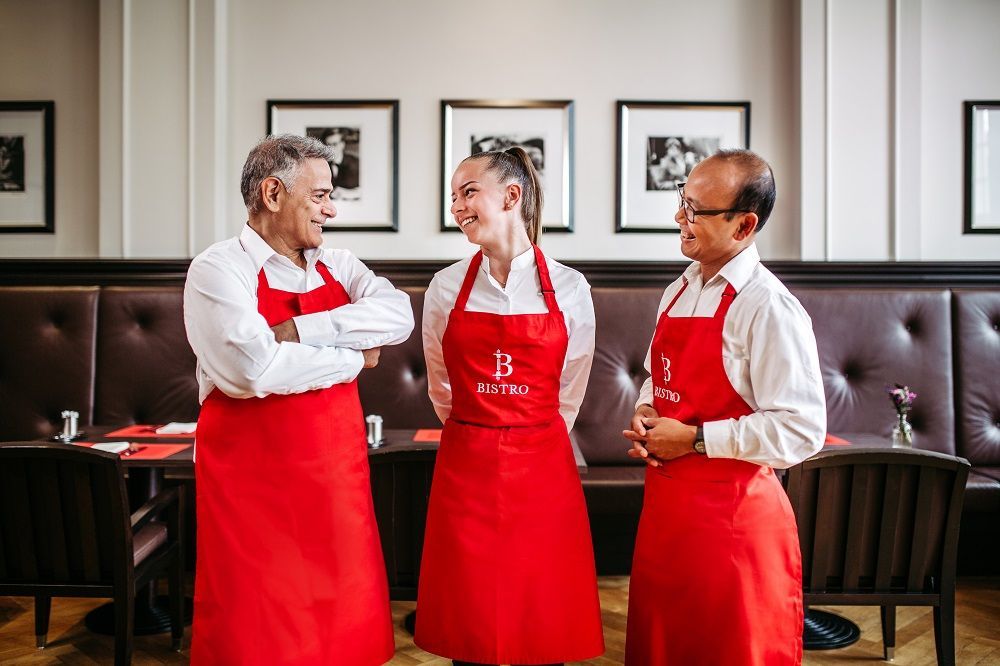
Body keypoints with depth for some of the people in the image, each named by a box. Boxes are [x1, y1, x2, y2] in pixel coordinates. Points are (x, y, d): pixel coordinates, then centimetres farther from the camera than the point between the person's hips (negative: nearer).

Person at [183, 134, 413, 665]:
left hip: (338, 482, 5)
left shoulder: (336, 266, 10)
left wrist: (302, 330, -18)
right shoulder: (218, 270, -8)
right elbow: (253, 370, -23)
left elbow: (398, 316, -7)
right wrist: (356, 357, -10)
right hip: (254, 491, -5)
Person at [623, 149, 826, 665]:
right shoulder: (678, 292, 9)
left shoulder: (769, 308, -16)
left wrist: (694, 438, -18)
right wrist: (645, 414, 1)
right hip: (664, 503, 8)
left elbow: (802, 431, -21)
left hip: (732, 514, -7)